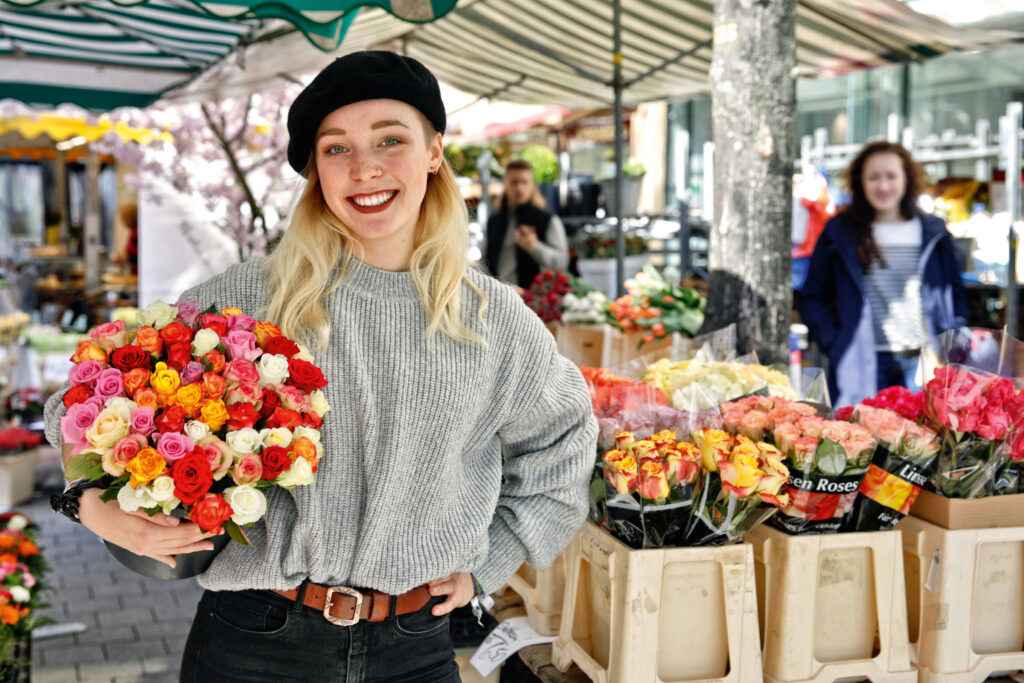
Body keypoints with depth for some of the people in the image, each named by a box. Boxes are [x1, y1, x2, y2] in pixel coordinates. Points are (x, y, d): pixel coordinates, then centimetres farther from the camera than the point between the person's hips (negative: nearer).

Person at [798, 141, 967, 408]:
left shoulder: (933, 234, 10)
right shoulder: (839, 233, 5)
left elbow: (956, 294, 18)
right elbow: (811, 298, 8)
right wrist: (834, 343, -4)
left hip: (924, 363, 2)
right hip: (863, 368, -1)